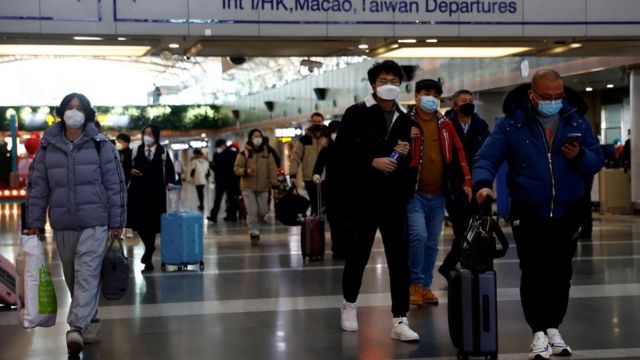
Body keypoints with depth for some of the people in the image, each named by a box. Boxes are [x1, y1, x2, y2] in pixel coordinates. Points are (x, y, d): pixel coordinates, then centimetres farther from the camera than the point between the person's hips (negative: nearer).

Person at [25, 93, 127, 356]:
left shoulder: (100, 144, 0)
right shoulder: (48, 146, 7)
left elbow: (115, 184, 0)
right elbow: (37, 186, 9)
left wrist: (117, 222, -3)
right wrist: (34, 222, 5)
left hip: (95, 223, -3)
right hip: (62, 225, 4)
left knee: (87, 275, -13)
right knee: (72, 278, 11)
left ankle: (77, 328, -20)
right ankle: (90, 321, 26)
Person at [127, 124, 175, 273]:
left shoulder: (162, 152, 2)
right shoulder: (137, 150, 4)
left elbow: (169, 170, 9)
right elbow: (128, 165, 10)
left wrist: (169, 182, -4)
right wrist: (130, 171, -11)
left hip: (156, 192, -1)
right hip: (138, 190, 1)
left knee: (152, 224, 0)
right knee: (139, 222, 1)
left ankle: (148, 256, 10)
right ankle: (149, 248, 28)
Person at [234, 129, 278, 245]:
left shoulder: (267, 153, 6)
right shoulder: (244, 153, -1)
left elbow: (272, 169, 3)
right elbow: (236, 168, -3)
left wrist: (274, 183, -6)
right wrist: (246, 171, -23)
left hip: (263, 188, 3)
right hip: (248, 187, -3)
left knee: (262, 211, 6)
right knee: (252, 211, -10)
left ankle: (255, 229, 29)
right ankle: (253, 233, -1)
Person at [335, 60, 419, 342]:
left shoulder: (404, 119, 11)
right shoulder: (356, 113, -2)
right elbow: (341, 151, -8)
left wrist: (404, 155, -2)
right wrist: (372, 162, -17)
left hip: (394, 197, 3)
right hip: (362, 195, -3)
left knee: (399, 257, -3)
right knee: (359, 252, 9)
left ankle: (399, 321, -1)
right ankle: (349, 304, 32)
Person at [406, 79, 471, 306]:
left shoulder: (445, 125, 10)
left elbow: (458, 153, 13)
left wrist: (466, 182, 8)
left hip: (439, 195, 4)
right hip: (414, 193, -4)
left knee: (432, 243, 10)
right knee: (418, 235, -19)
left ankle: (426, 286, 21)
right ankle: (416, 283, -3)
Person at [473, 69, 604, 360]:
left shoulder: (577, 123, 4)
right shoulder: (511, 125, -5)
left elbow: (597, 161, 5)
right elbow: (486, 158, -12)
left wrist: (580, 156, -17)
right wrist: (483, 183, -31)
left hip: (567, 215, 3)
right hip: (528, 215, -3)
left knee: (561, 273, 9)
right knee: (534, 272, -8)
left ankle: (554, 328, 24)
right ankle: (538, 333, 3)